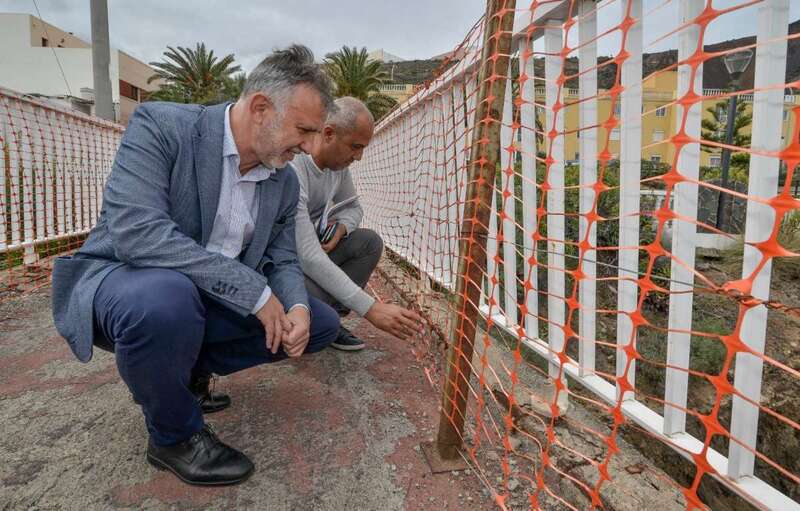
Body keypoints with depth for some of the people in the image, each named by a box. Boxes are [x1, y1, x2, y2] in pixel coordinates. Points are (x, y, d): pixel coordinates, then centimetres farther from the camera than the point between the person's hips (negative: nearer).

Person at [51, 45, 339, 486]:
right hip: (119, 280, -6)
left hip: (211, 299, 6)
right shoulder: (160, 126, -20)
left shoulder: (285, 181, -1)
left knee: (320, 324, 1)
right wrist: (253, 290, -31)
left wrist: (296, 308, -18)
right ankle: (174, 434, -8)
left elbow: (282, 260, 6)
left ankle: (182, 369, 13)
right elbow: (136, 232, -32)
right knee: (166, 298, -40)